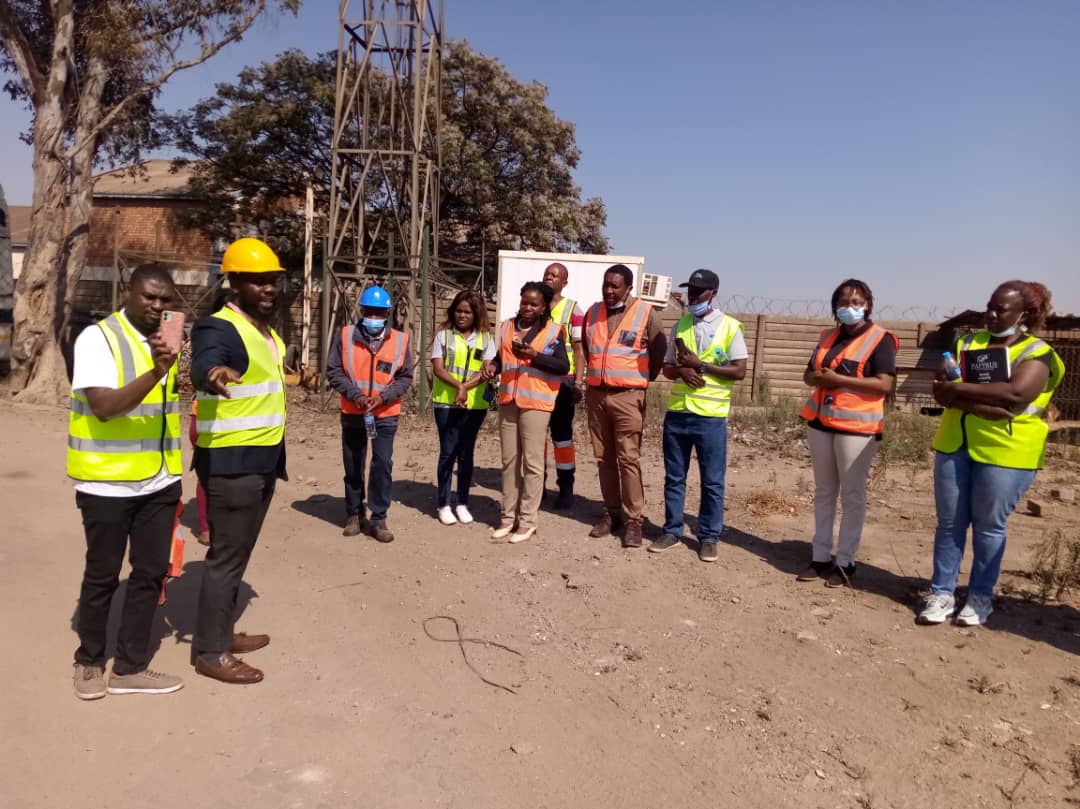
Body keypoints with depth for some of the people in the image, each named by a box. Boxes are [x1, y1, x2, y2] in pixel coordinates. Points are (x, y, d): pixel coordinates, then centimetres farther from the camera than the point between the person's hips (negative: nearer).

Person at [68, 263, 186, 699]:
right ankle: (89, 662, 29)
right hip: (107, 482, -6)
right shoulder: (97, 338, -11)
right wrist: (155, 373, -33)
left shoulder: (166, 340, 9)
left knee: (151, 572, 8)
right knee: (103, 575, 8)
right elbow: (105, 406, -23)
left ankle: (130, 667, 21)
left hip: (159, 481, 6)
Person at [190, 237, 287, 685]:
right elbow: (203, 366, -38)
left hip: (262, 461, 9)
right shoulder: (218, 328, -15)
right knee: (225, 556, -1)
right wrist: (216, 373, -63)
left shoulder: (268, 331, 13)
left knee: (237, 554, 18)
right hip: (230, 462, -9)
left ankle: (222, 632, 32)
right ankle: (210, 652, 11)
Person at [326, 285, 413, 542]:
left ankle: (379, 519, 5)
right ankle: (354, 513, 29)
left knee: (383, 465, -6)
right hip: (352, 414, 1)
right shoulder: (346, 336, -3)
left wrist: (384, 396, -14)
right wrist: (355, 394, -15)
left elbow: (405, 377, 1)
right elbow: (333, 371, -3)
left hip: (385, 415, -1)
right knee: (353, 467, 12)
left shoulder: (400, 340, -3)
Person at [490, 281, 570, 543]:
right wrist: (493, 366, 0)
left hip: (536, 402, -5)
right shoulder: (507, 327, 12)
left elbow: (563, 366, -9)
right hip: (508, 400, 5)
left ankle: (527, 521, 6)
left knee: (532, 461, -1)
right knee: (509, 461, 9)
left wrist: (535, 356, -19)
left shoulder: (553, 330, -3)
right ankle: (508, 517, 18)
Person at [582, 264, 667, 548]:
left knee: (628, 458, -6)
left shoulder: (645, 313, -5)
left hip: (627, 396, -5)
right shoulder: (593, 312, 9)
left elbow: (659, 351, 2)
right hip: (596, 394, 5)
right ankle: (611, 512, 19)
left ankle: (634, 519, 1)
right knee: (604, 458, 9)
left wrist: (645, 378, 8)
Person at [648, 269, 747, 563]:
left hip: (711, 416, -4)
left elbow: (739, 371, -7)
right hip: (677, 412, 4)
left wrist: (700, 365, -14)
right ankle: (672, 531, 23)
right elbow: (667, 368, 12)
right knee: (674, 477, 11)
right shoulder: (680, 326, 10)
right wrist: (683, 370, -11)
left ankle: (708, 537, 17)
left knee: (712, 481, 5)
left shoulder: (729, 326, -3)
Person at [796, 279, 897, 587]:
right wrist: (818, 378, -7)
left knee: (852, 495, 1)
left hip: (857, 426, -6)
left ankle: (845, 562, 8)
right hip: (821, 422, 7)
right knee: (824, 492, 10)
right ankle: (820, 557, 17)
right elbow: (809, 374, 17)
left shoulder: (880, 339, -6)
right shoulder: (828, 337, 14)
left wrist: (839, 379, -19)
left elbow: (885, 384, -15)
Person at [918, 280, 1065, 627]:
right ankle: (942, 593, 16)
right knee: (950, 523, 8)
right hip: (954, 446, 4)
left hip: (1003, 452, -4)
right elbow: (942, 392, -3)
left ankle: (980, 597, 20)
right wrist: (983, 405, -19)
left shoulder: (1037, 353, -4)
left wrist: (960, 388, -16)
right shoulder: (968, 343, 9)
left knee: (989, 526, 6)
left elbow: (1015, 393, -23)